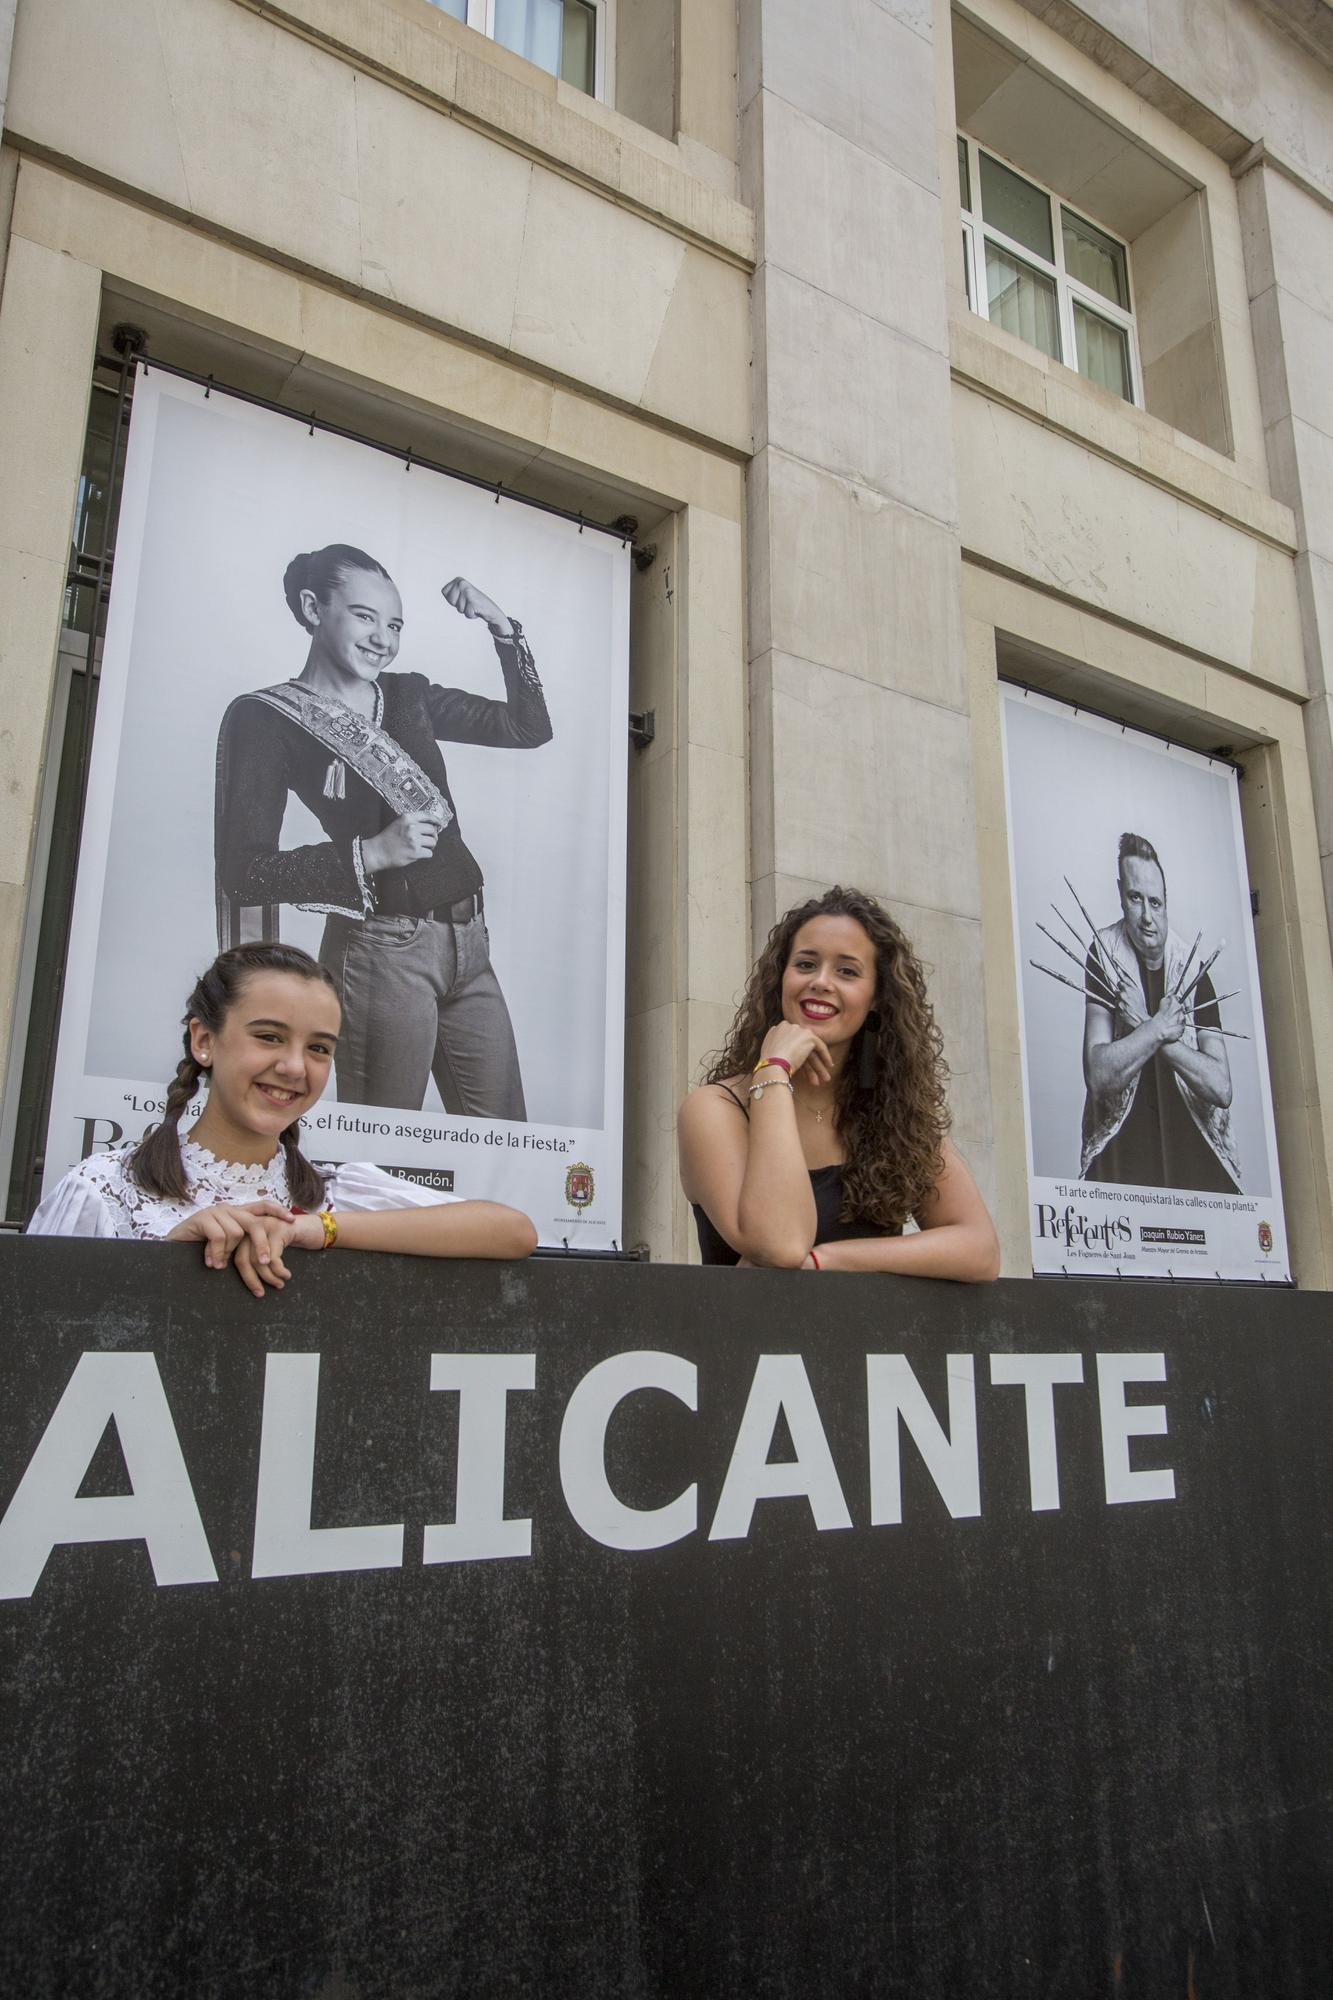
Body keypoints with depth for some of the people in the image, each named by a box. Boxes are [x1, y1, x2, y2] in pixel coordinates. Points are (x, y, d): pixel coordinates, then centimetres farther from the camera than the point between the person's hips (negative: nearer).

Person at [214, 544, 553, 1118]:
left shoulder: (410, 695, 15)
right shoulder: (263, 719, -2)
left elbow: (529, 727, 17)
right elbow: (242, 873, -10)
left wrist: (503, 628, 5)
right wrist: (373, 854, -19)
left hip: (468, 942, 6)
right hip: (382, 946, -6)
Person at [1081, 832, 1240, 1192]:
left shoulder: (1192, 971, 4)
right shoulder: (1104, 956, -2)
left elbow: (1222, 1088, -5)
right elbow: (1098, 1077, -12)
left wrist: (1145, 1026, -11)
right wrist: (1159, 1029, -13)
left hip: (1194, 1151, 2)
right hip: (1123, 1152, -2)